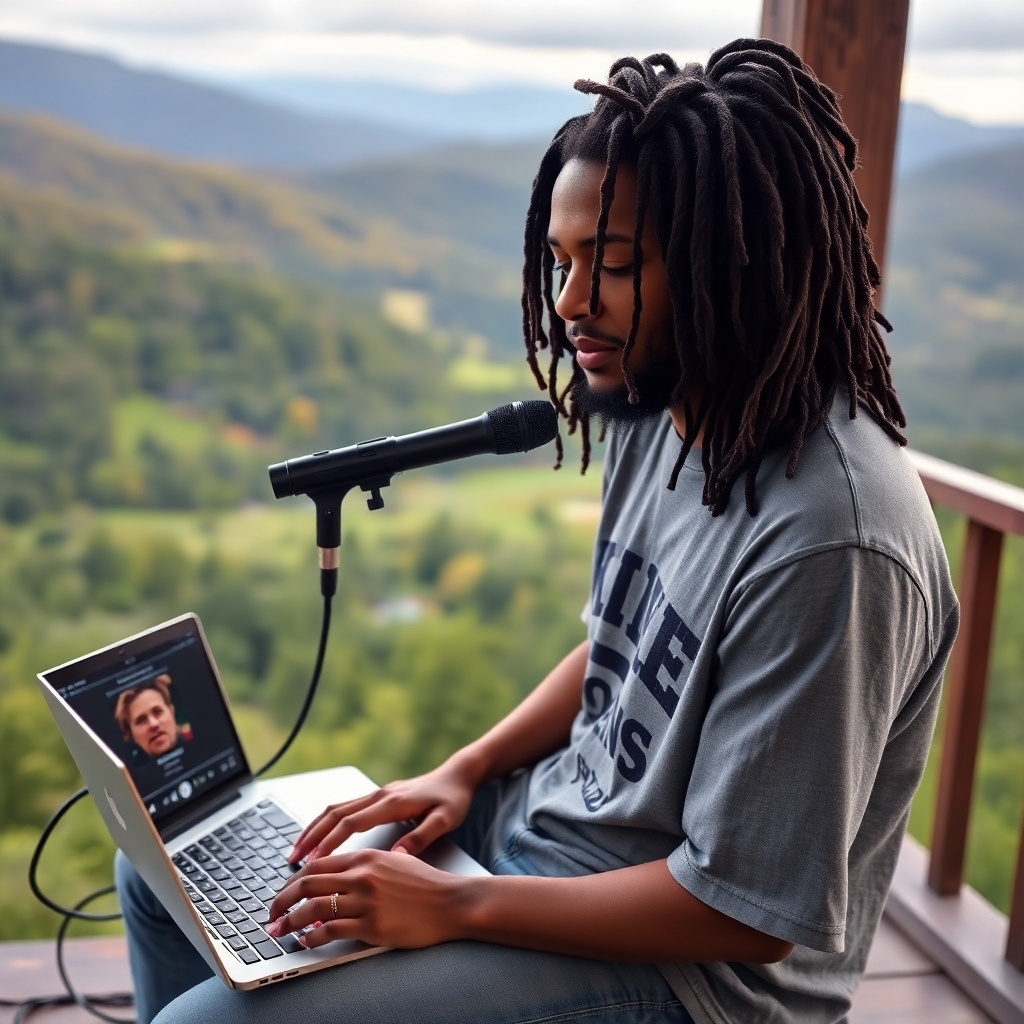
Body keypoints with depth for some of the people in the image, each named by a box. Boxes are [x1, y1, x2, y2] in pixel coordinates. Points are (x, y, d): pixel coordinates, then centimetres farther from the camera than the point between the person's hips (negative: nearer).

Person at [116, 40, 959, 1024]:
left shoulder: (832, 542, -30)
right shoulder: (662, 413, -2)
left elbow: (745, 914, -24)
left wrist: (461, 906, -20)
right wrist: (466, 770, 0)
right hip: (550, 803, 8)